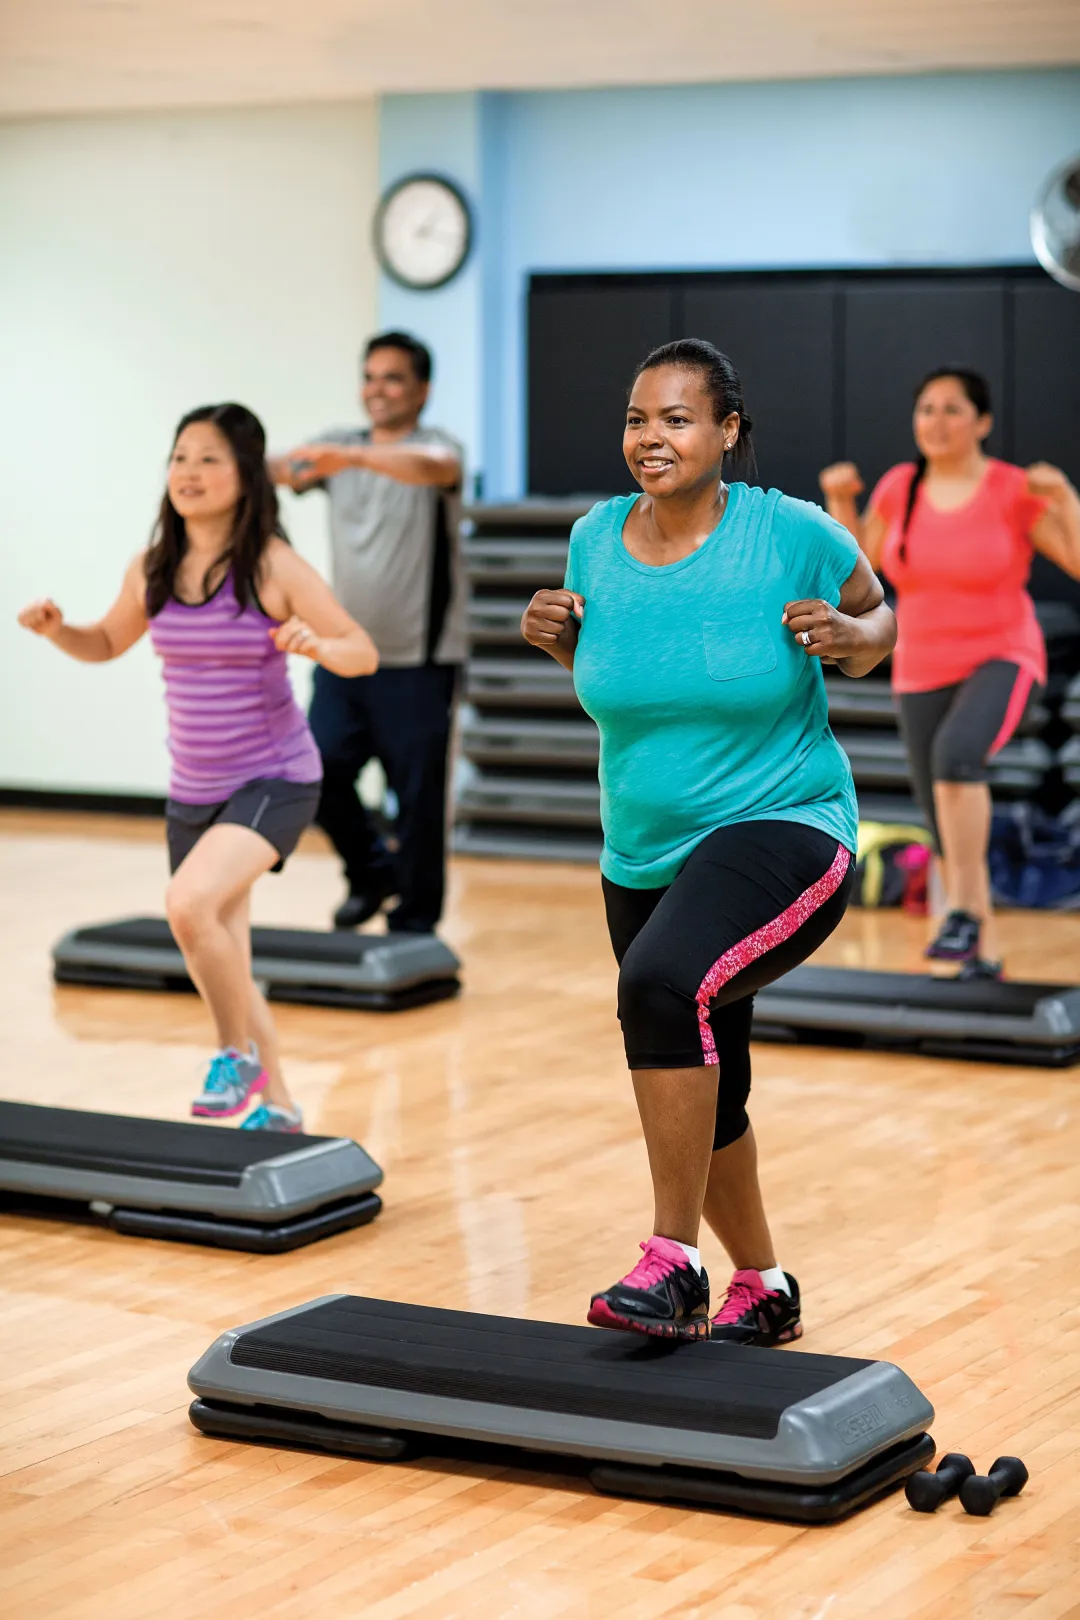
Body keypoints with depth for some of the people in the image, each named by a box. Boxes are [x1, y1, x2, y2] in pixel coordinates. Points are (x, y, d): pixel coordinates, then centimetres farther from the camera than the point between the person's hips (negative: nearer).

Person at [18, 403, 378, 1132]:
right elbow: (107, 644, 18)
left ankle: (239, 1053, -5)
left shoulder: (274, 567, -13)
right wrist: (57, 630, -3)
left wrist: (317, 645, -32)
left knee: (189, 903, -30)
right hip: (193, 790, 6)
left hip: (274, 780, -6)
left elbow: (364, 653, -11)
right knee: (221, 966, 13)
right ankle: (277, 1106, 34)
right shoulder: (153, 570, 1)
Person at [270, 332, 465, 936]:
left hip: (417, 663, -5)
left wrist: (352, 458, -47)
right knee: (320, 771, -2)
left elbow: (435, 469, -31)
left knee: (418, 799, -2)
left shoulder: (435, 446, -6)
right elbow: (281, 469, -3)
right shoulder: (341, 445, 11)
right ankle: (372, 872, 23)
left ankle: (414, 927, 11)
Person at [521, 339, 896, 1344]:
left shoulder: (792, 535, -11)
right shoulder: (597, 541, 1)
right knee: (698, 1092, 16)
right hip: (642, 857, 6)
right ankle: (762, 1289, 39)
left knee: (663, 986, -33)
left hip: (780, 833, -6)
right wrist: (558, 638, -4)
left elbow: (880, 618, 5)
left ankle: (672, 1262, -25)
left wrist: (847, 638, -17)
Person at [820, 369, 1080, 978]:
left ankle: (965, 912, -29)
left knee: (957, 752, -36)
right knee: (947, 830, 6)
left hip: (1002, 661, -5)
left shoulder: (1015, 491, -9)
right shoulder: (899, 487, 2)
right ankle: (986, 955, 23)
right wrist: (841, 500, 2)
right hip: (923, 672, 5)